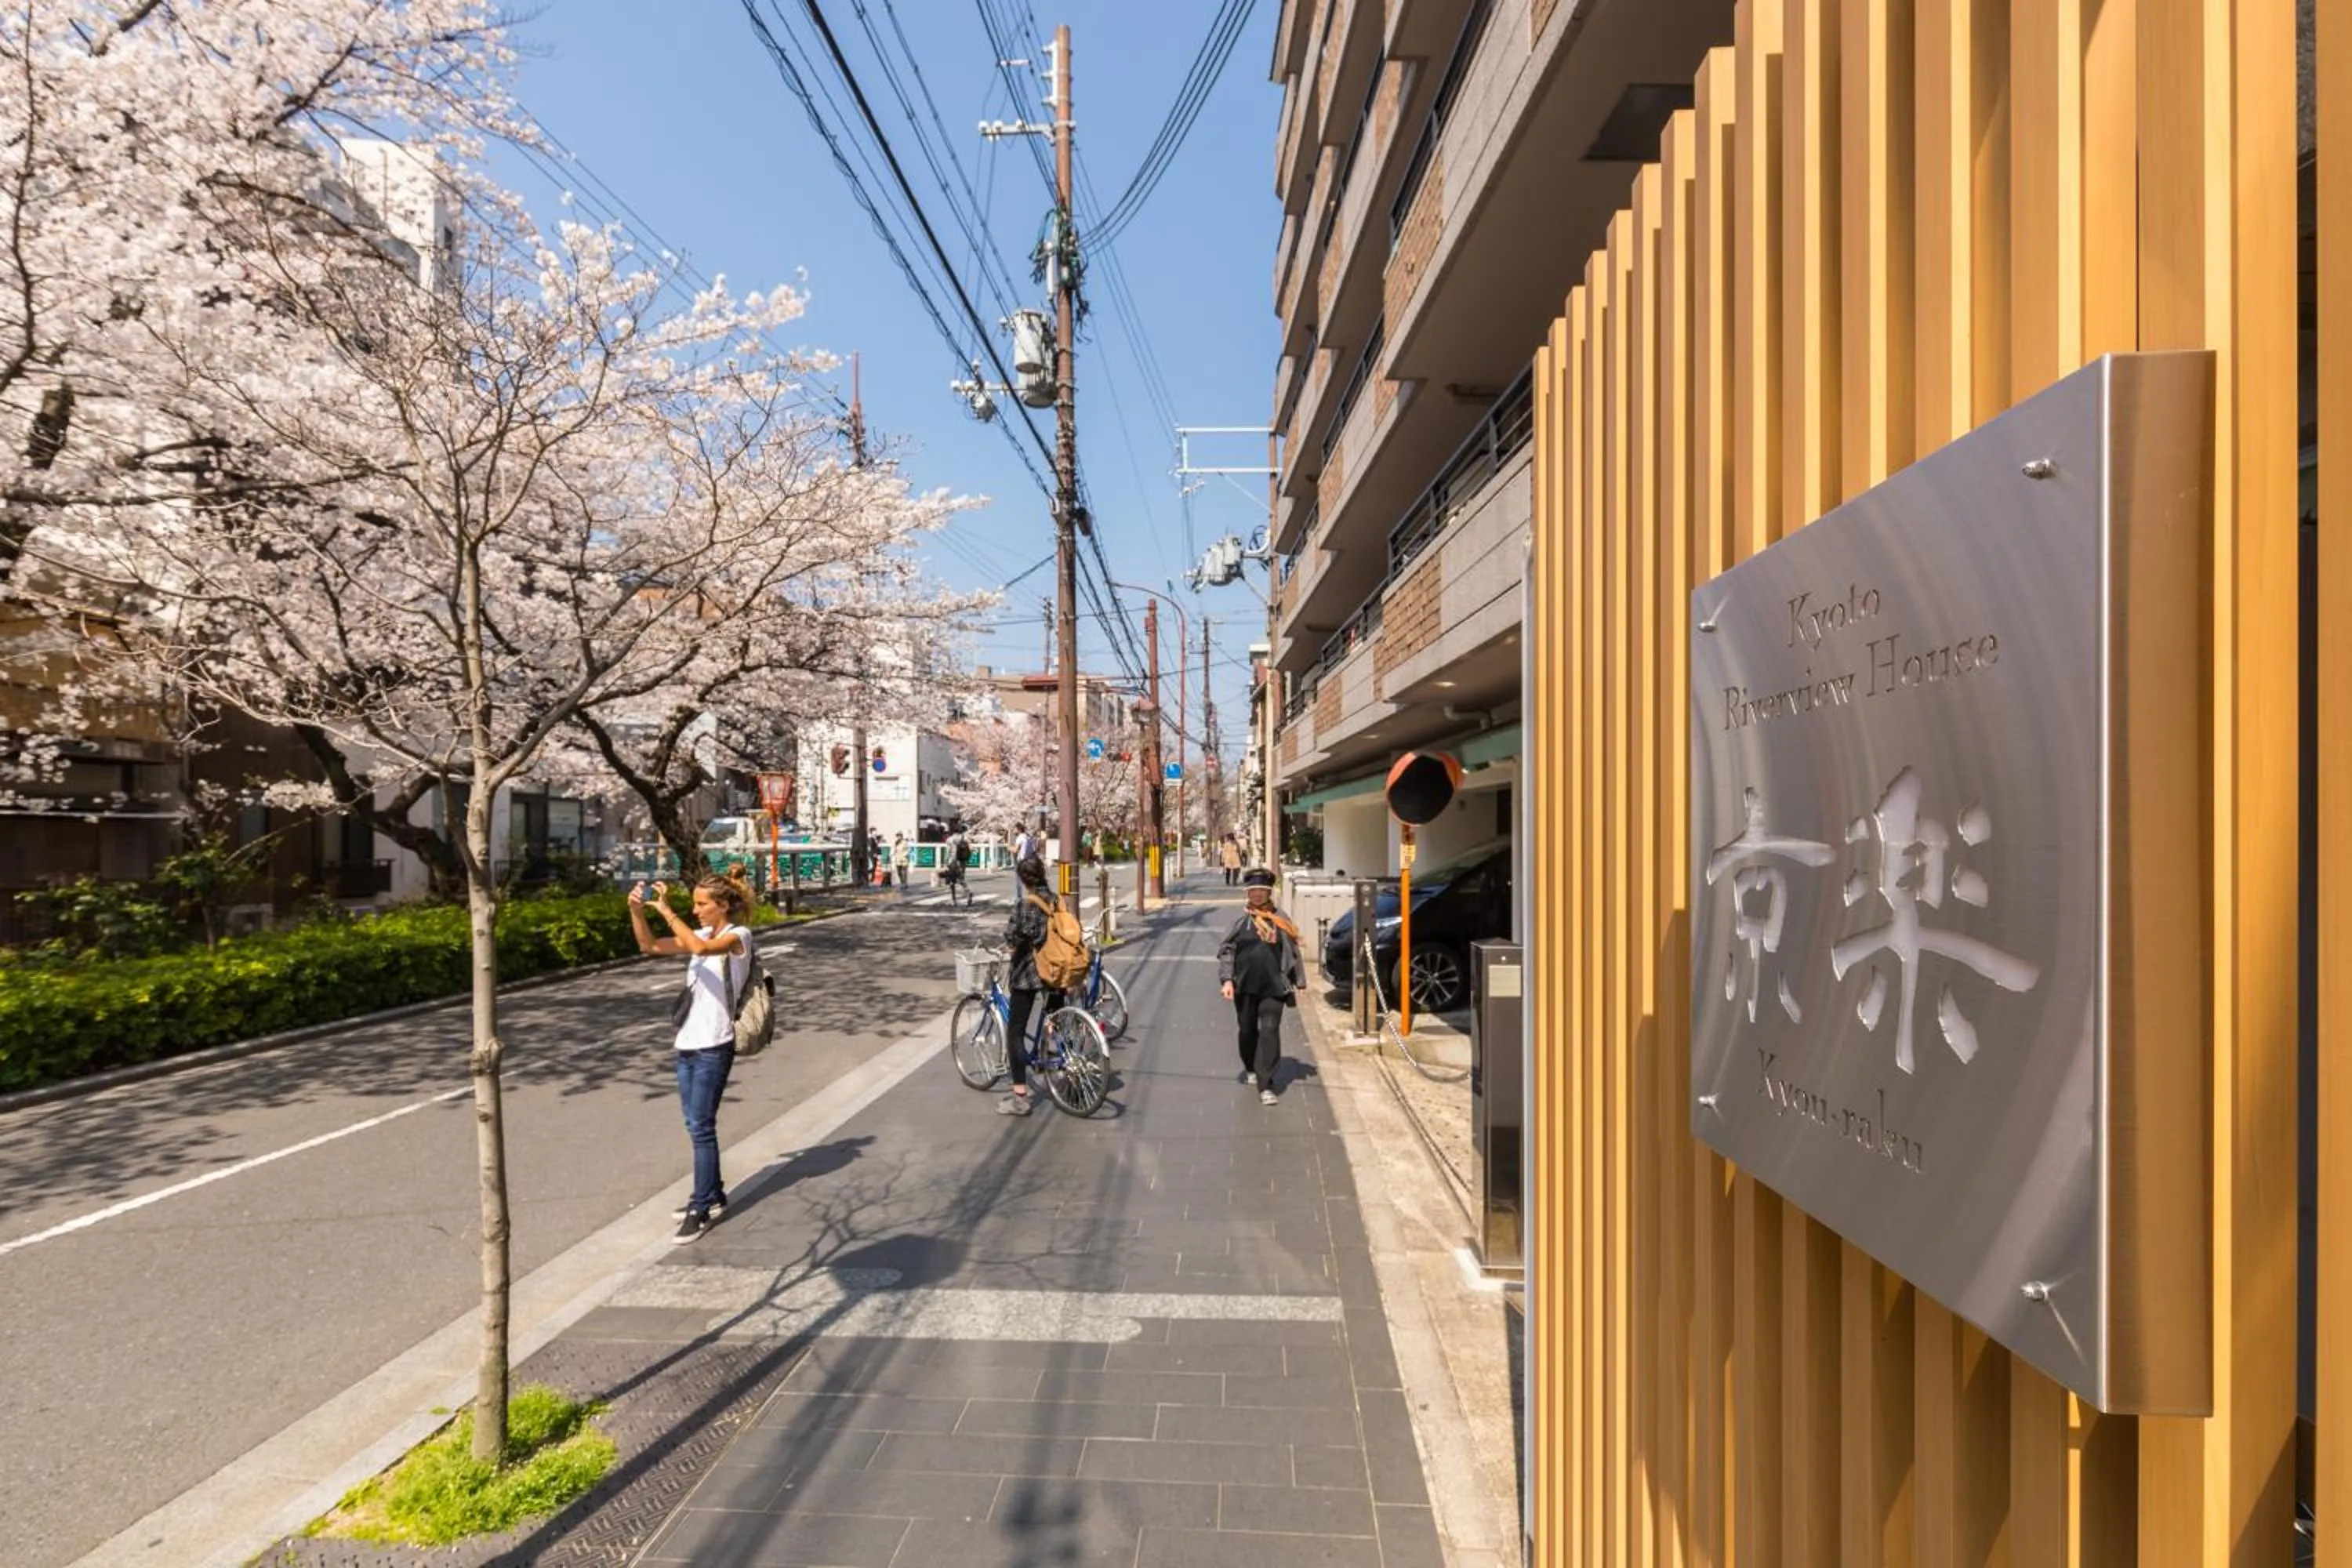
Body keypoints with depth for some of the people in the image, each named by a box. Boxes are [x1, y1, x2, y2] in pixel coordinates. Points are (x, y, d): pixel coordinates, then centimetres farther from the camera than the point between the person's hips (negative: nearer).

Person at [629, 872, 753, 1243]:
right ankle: (711, 1197, 27)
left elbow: (701, 948, -30)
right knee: (696, 1126, 15)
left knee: (701, 1127, -5)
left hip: (713, 1047, -8)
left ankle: (701, 1208, 4)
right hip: (687, 1043, 8)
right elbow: (650, 946, 12)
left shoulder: (738, 935, -11)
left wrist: (666, 910, -25)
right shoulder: (701, 934, 12)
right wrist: (637, 911, -4)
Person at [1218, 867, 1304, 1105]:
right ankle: (1250, 1069, 39)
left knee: (1269, 1032, -7)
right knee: (1248, 1030, 14)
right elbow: (1226, 951, 2)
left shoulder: (1280, 919, 4)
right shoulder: (1242, 920, 3)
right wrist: (1227, 979, -9)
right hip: (1245, 985, 1)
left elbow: (1292, 952, 8)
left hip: (1273, 986, -1)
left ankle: (1265, 1085, -4)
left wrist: (1297, 983, 8)